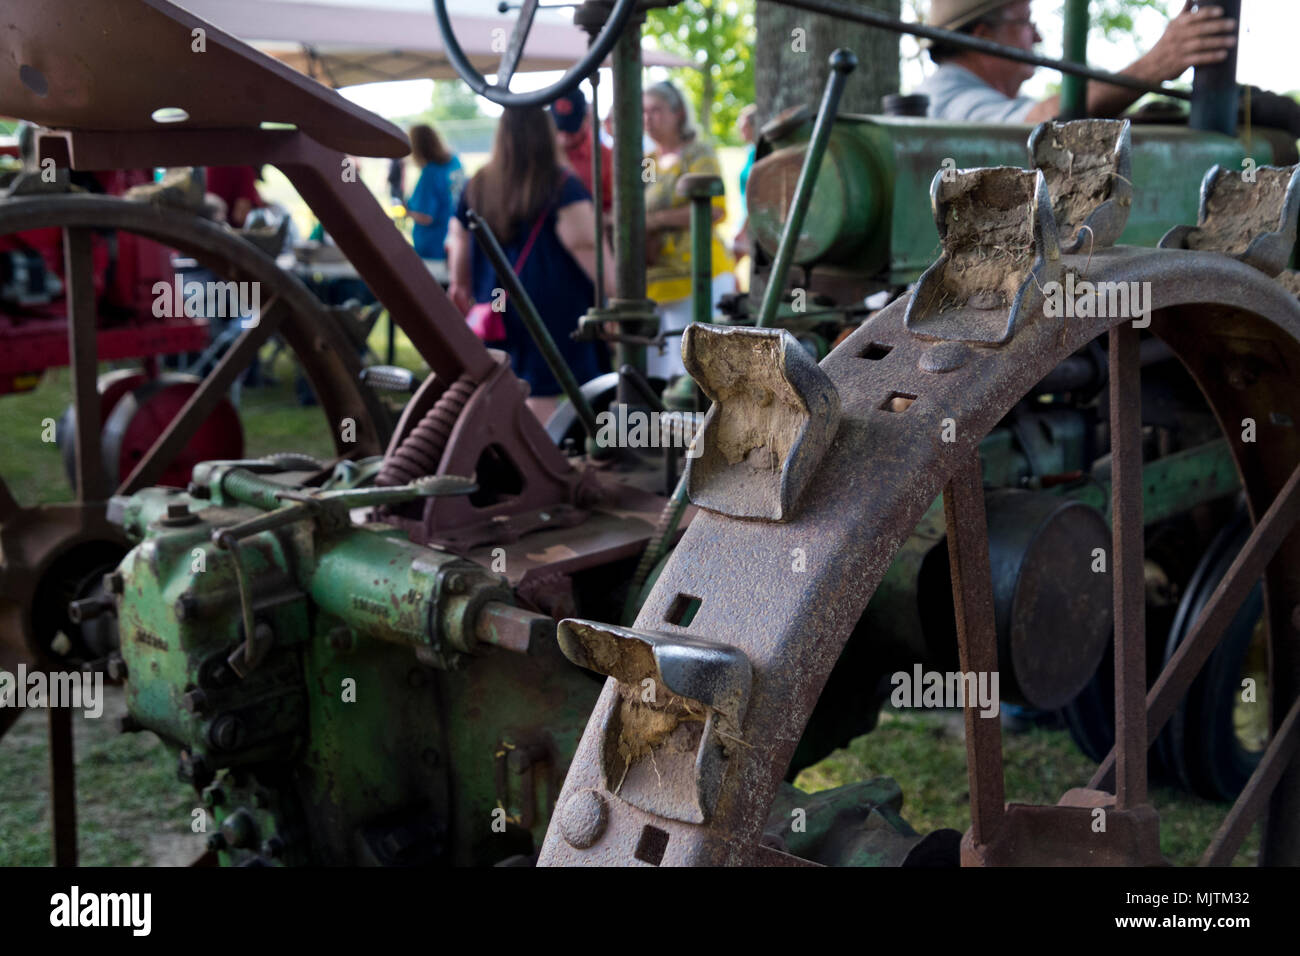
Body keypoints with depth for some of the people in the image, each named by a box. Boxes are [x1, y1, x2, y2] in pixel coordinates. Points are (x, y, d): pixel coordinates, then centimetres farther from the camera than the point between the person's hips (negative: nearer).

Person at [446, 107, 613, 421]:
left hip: (496, 307, 6)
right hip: (553, 304, -5)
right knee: (544, 395, -5)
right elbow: (586, 245, -15)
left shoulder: (478, 187, 8)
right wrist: (616, 290, -11)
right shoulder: (562, 186, -8)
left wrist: (460, 286, 32)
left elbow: (458, 243, 17)